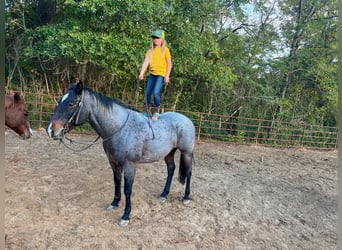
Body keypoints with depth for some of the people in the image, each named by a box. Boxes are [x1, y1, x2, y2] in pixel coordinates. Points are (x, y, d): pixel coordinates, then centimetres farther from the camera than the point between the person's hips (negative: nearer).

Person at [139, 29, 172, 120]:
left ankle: (157, 112, 0)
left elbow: (169, 64, -1)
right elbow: (146, 62, 2)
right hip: (152, 74, 5)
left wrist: (167, 76, -8)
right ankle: (147, 111, 22)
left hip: (161, 74, -5)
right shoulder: (150, 50, 10)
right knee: (147, 92, 3)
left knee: (156, 92, -18)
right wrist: (141, 73, -10)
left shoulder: (165, 50, 0)